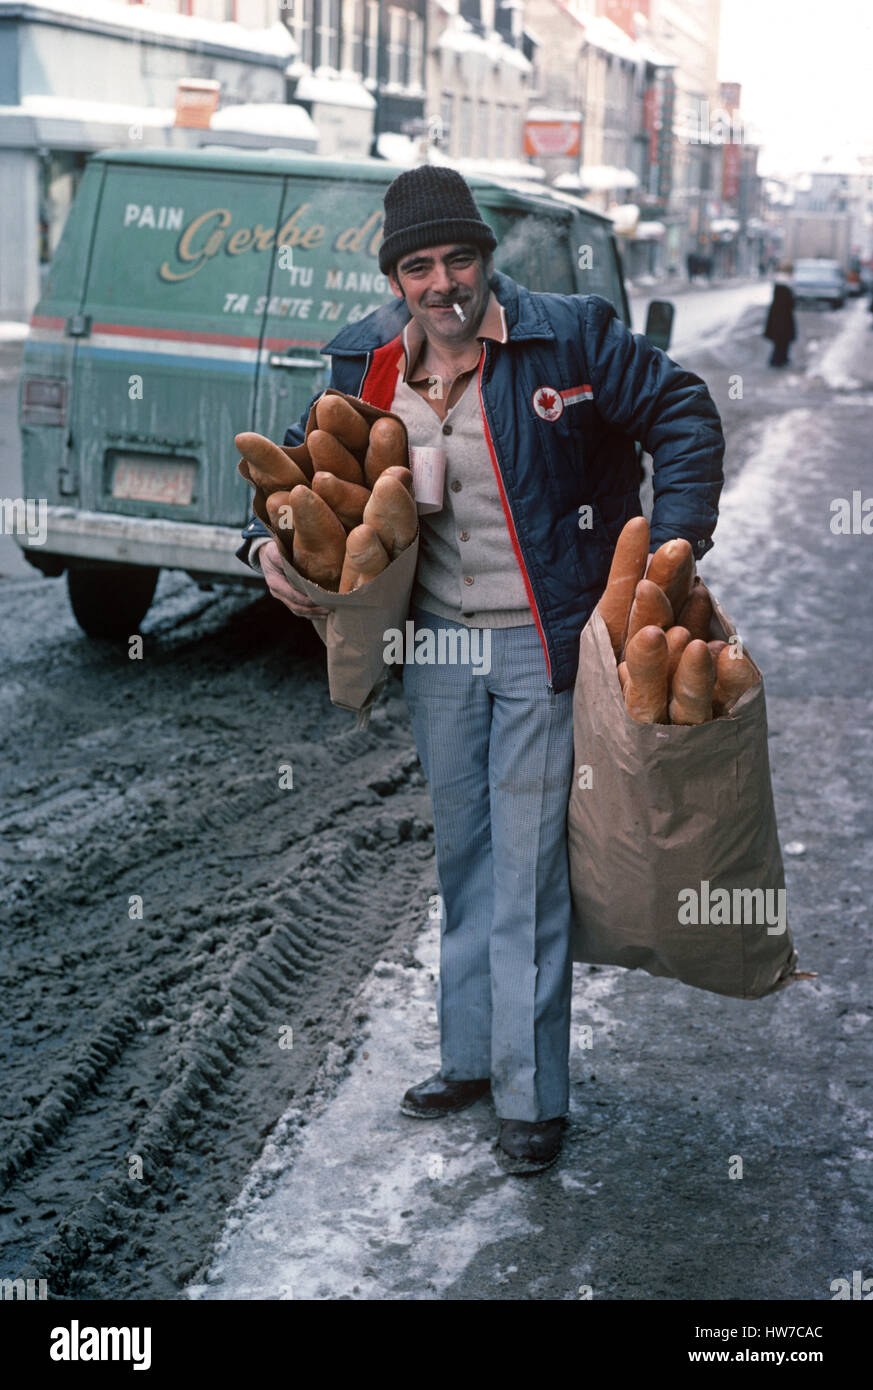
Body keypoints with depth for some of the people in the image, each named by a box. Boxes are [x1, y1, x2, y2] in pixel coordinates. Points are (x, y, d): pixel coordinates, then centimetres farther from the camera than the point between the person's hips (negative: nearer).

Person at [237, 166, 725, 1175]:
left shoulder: (569, 336, -12)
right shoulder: (367, 363, 1)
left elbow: (682, 414, -5)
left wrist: (674, 540, -16)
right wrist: (271, 537, -1)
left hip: (544, 645, -5)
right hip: (439, 639, 5)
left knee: (528, 865, -3)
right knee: (461, 857, 16)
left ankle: (531, 1095, 10)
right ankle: (470, 1056, 32)